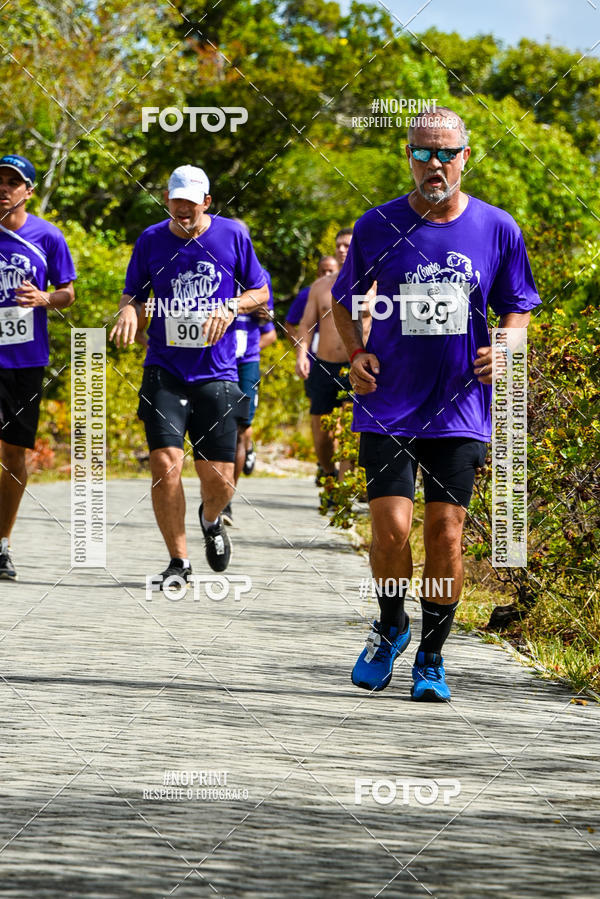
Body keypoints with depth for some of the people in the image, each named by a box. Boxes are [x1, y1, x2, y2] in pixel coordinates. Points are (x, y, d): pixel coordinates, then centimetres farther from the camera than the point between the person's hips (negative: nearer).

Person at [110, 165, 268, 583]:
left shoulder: (233, 236, 1)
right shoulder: (151, 241, 4)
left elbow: (260, 293, 10)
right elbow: (133, 293, 15)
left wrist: (231, 307, -11)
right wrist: (129, 310, -9)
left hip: (217, 373, 0)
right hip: (164, 371, 0)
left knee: (219, 477, -2)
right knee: (165, 462, -15)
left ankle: (211, 519, 36)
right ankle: (179, 560, -1)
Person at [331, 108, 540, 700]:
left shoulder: (497, 229, 1)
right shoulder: (377, 226, 0)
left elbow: (517, 306, 13)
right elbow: (344, 298, 14)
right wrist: (354, 353, -3)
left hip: (460, 409, 1)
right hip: (388, 405, -1)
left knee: (445, 533, -1)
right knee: (391, 528, -10)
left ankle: (431, 657, 15)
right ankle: (390, 628, 18)